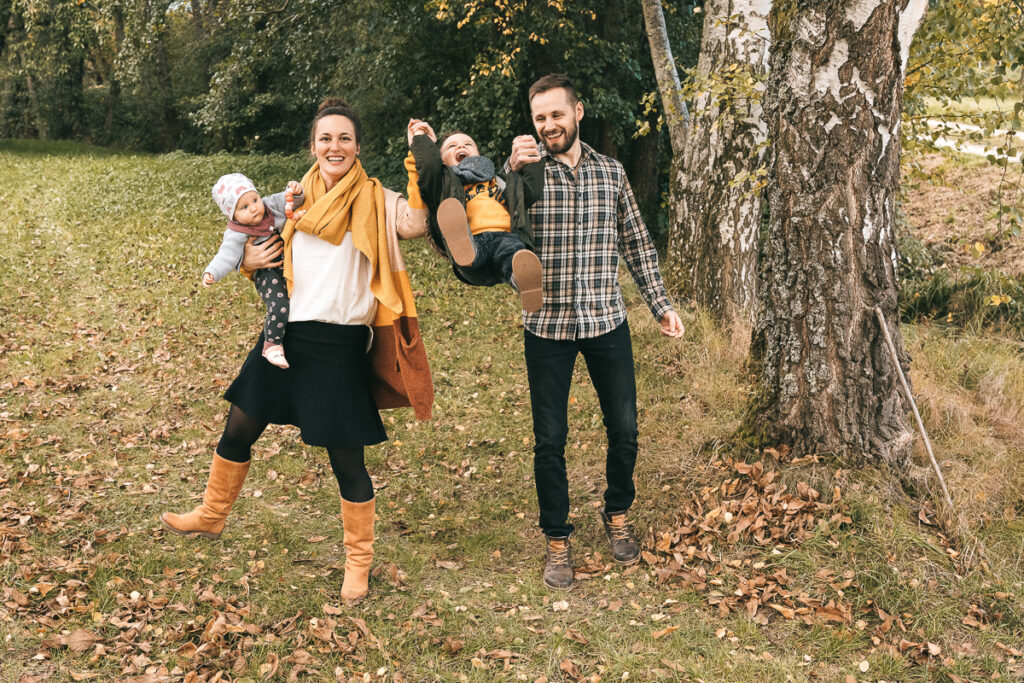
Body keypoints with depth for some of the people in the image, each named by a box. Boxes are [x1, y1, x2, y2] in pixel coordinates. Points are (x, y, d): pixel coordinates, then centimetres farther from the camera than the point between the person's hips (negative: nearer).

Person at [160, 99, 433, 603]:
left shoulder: (375, 201, -4)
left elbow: (415, 225, -23)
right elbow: (259, 244, 24)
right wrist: (248, 258, 2)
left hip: (339, 344, -5)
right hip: (285, 334, 5)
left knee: (346, 459, 2)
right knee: (239, 430, 18)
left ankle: (358, 560, 21)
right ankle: (211, 516, 43)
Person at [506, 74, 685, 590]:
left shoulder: (611, 172, 5)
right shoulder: (525, 171, -3)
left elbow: (636, 244, 13)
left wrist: (660, 304, 9)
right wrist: (511, 172, -27)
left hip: (607, 322, 2)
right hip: (547, 326, -2)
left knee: (624, 430, 9)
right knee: (550, 440, 4)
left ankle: (618, 516, 35)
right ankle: (557, 542, 21)